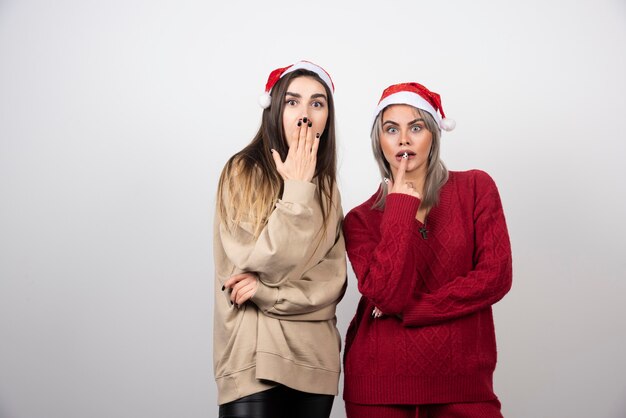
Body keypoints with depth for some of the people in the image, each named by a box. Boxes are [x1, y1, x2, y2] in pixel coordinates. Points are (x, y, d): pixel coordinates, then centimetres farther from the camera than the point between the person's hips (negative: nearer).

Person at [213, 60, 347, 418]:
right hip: (256, 356, -4)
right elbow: (272, 262, -14)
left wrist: (266, 291, -13)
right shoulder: (243, 172, -4)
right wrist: (296, 187, -9)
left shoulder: (326, 186, 11)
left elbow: (333, 281, 2)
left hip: (315, 359, 5)